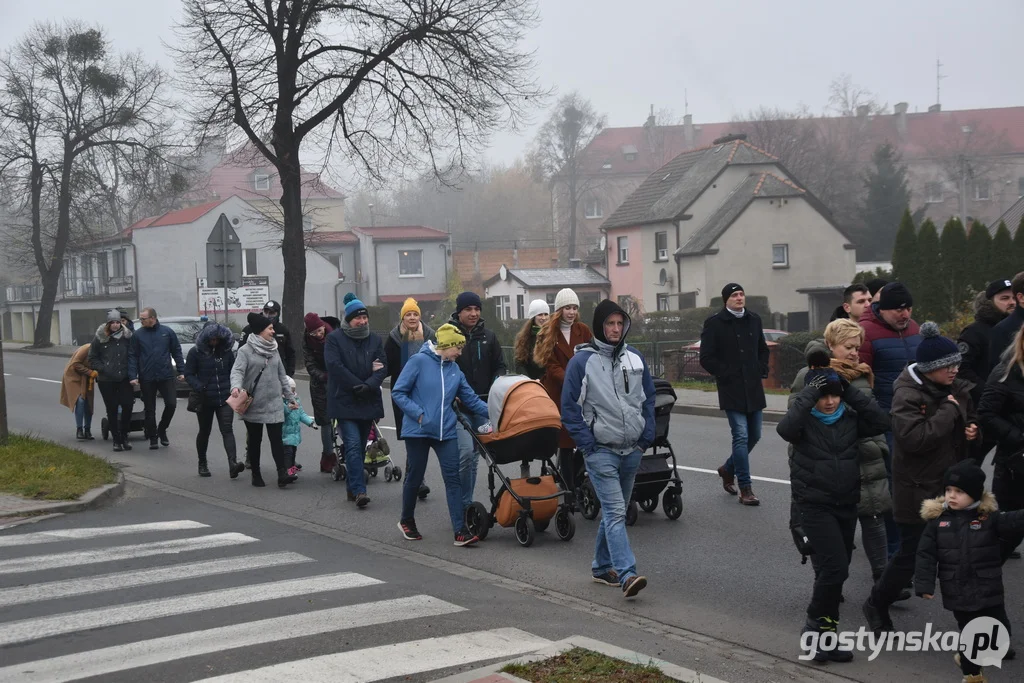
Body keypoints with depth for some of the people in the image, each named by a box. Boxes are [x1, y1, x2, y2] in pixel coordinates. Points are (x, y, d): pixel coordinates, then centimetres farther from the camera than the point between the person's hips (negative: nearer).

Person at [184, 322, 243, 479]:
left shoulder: (226, 351, 6)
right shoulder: (196, 352, -3)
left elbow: (233, 371, 14)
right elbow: (188, 374, -2)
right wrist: (199, 387, -19)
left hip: (224, 398, 1)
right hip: (205, 400, -1)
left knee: (227, 430, -11)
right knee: (204, 431, 12)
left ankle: (233, 463, -24)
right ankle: (202, 464, 29)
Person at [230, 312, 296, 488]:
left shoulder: (274, 350, 12)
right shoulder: (245, 351, -7)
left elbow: (281, 374, 18)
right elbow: (237, 371, -18)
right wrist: (236, 386, -38)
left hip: (274, 404, 4)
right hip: (253, 404, -4)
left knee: (277, 439, -6)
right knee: (254, 441, 8)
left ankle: (282, 474, -14)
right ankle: (256, 475, 18)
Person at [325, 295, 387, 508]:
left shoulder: (375, 340, 11)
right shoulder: (335, 339, -1)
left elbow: (382, 368, 3)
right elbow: (335, 366, -12)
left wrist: (369, 386, -15)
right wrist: (357, 386, -15)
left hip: (368, 402, 5)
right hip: (344, 401, -4)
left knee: (361, 446, 10)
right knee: (353, 445, -13)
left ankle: (353, 486, 21)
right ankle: (359, 490, -16)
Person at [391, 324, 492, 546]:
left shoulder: (454, 369, 8)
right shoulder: (419, 361, -8)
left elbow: (470, 399, 12)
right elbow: (398, 393, -8)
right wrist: (418, 414, -15)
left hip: (446, 432, 4)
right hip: (418, 430, -4)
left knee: (453, 478, -4)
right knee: (415, 477, 9)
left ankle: (460, 530, -6)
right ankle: (406, 521, 31)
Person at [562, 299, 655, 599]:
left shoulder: (634, 358, 8)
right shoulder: (582, 361, -7)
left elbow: (648, 398, 16)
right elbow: (570, 407, -5)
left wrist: (647, 437, 6)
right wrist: (587, 444, -10)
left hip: (632, 450, 5)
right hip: (601, 451, -5)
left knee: (614, 510, 14)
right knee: (615, 512, -14)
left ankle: (602, 566, 28)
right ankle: (627, 574, -21)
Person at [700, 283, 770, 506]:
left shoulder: (754, 320, 11)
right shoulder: (714, 323, -6)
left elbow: (763, 349, 24)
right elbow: (706, 358, -7)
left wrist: (762, 370, 9)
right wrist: (726, 374, -11)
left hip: (753, 388, 6)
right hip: (731, 389, -6)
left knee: (754, 435, 11)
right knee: (741, 436, -9)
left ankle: (728, 469, 35)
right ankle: (745, 488, -3)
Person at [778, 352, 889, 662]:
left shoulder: (849, 418, 4)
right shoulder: (804, 420, -8)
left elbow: (881, 422, -10)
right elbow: (785, 428, -29)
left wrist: (850, 390, -12)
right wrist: (809, 394, -25)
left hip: (847, 504, 5)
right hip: (814, 505, -5)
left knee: (836, 567, 12)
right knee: (835, 566, -15)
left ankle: (820, 628, 26)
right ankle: (820, 628, 1)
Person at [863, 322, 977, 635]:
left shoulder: (956, 389, 5)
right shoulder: (907, 395, -18)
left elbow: (970, 420, 23)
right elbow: (913, 438, -31)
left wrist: (972, 430, -1)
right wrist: (948, 411, -23)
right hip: (918, 491, -7)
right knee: (910, 555, 1)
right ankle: (876, 605, 22)